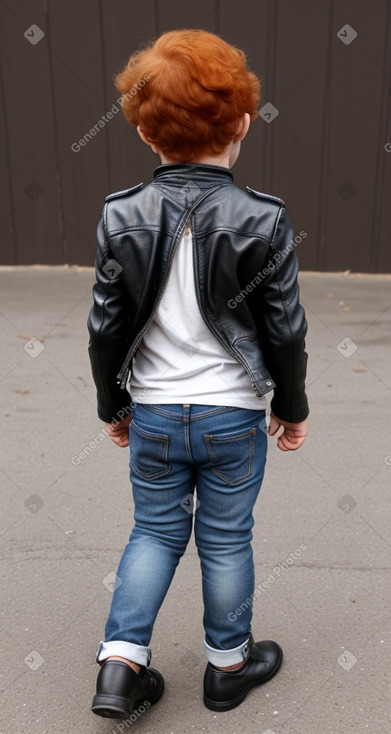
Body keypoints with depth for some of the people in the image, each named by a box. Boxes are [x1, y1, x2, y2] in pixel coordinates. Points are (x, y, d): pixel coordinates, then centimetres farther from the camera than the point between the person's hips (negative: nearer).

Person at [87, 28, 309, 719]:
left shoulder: (122, 216, -7)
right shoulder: (264, 219, -12)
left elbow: (107, 326, -2)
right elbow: (285, 330, -7)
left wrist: (112, 404, 12)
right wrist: (292, 407, 8)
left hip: (153, 414, 2)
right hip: (234, 415, -1)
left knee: (156, 532, 21)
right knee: (226, 539, 16)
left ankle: (120, 662, 21)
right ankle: (228, 664, 36)